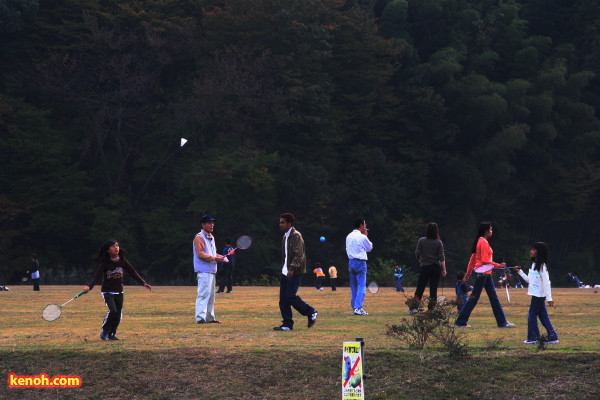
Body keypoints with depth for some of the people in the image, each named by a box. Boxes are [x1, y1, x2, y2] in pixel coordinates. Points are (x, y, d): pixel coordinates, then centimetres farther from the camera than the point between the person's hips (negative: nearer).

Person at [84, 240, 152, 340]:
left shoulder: (122, 261, -1)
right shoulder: (104, 263, -11)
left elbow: (133, 272, 2)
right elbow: (97, 277, -16)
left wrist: (143, 283, -6)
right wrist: (89, 286, -33)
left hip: (119, 292, 4)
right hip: (107, 291, -4)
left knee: (118, 315, 2)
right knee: (112, 311, -22)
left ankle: (111, 334, 19)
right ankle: (105, 331, -5)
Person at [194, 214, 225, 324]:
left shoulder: (211, 237, 20)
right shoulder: (199, 237, -10)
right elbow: (201, 254, -17)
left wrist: (219, 257, 7)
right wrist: (215, 258, -20)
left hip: (211, 270, 10)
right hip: (203, 271, -10)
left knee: (211, 295, 14)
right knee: (204, 294, -15)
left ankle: (210, 318, 20)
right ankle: (200, 318, -17)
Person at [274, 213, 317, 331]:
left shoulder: (296, 236, -12)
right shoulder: (285, 237, 16)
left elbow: (299, 255, -19)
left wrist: (292, 269, -27)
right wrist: (286, 269, 15)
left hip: (295, 272, -9)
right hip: (286, 271, 9)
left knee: (291, 296, -13)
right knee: (283, 298, 2)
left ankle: (311, 312, 7)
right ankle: (287, 324, 6)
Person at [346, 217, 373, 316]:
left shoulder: (349, 237, 8)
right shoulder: (362, 237, -12)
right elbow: (369, 248, 2)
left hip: (351, 262, 7)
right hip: (360, 263, -7)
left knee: (353, 287, 11)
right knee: (361, 286, -7)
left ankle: (354, 307, 12)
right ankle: (358, 308, -16)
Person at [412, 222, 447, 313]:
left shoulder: (421, 241, -3)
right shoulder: (439, 243, -3)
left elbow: (417, 253, -2)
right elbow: (441, 257, -6)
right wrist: (444, 269, -2)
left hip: (424, 267, 0)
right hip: (436, 267, 0)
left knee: (420, 288, 5)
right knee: (433, 289, 4)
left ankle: (413, 308, 1)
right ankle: (431, 309, 1)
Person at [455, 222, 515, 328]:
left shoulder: (480, 242, 14)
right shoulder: (483, 242, -14)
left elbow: (473, 258, 18)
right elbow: (485, 260, -19)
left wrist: (469, 272, 21)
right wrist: (498, 265, -16)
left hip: (486, 275, 10)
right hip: (482, 273, -10)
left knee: (494, 298, 10)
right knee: (474, 298, -4)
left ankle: (502, 322, 12)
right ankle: (460, 321, 1)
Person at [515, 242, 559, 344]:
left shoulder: (542, 266, -14)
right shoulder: (533, 265, 14)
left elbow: (547, 282, -19)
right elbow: (529, 280, 20)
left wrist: (549, 298, -22)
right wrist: (520, 272, 15)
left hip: (539, 295, -9)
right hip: (535, 294, 9)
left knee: (532, 315, -4)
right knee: (543, 316, 9)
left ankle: (532, 337, 2)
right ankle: (553, 336, 12)